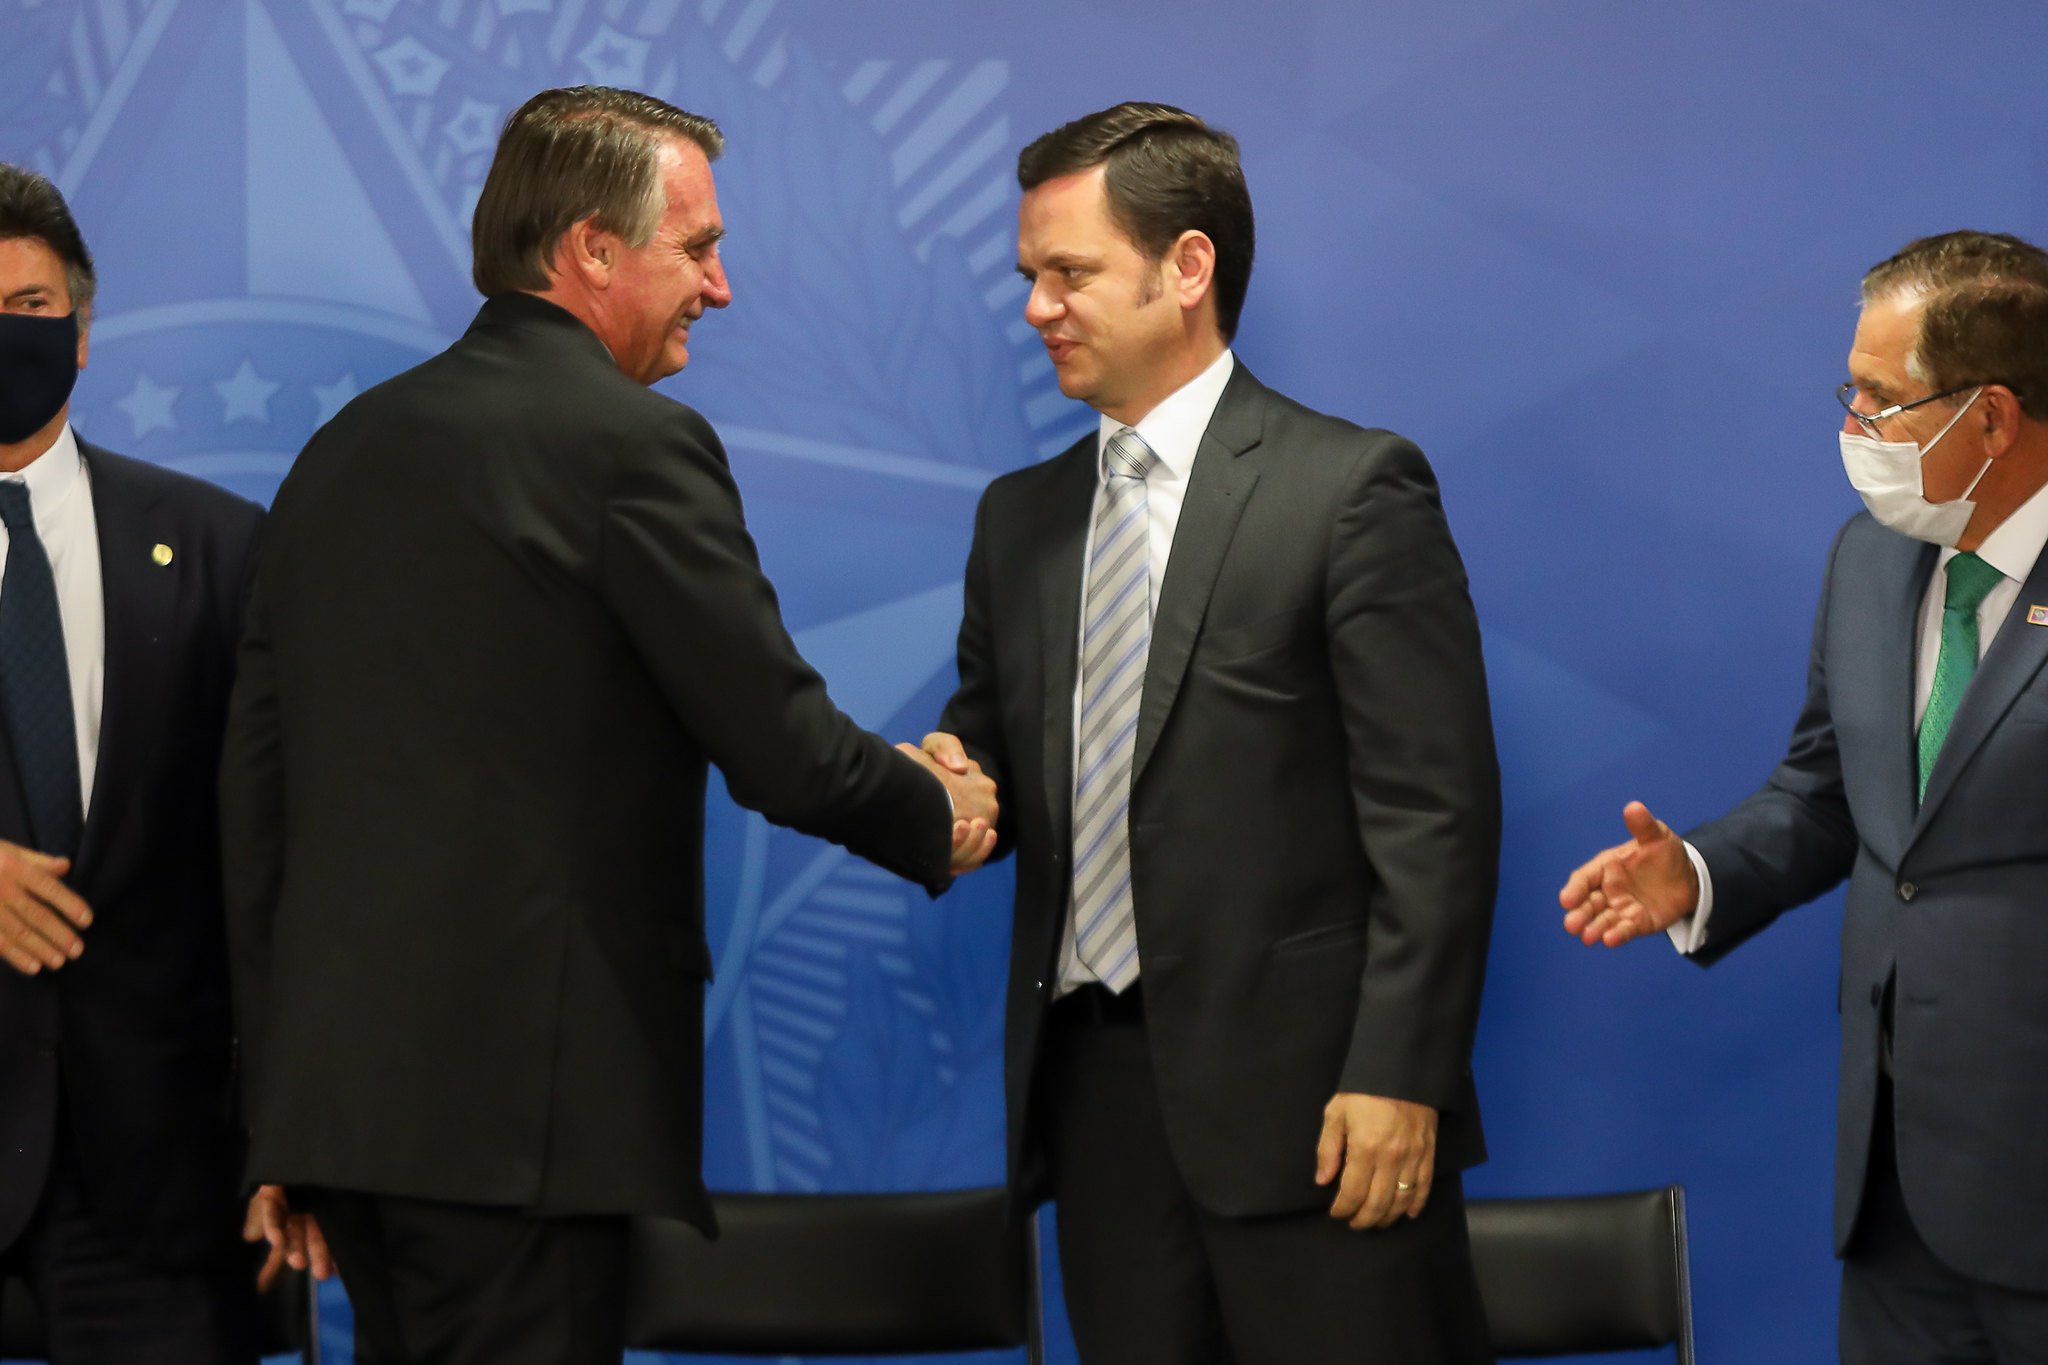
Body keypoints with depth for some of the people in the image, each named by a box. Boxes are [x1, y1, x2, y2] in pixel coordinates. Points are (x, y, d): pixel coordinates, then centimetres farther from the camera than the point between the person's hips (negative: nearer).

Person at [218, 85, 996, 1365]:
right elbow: (783, 749, -11)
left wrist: (285, 1102, 18)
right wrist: (941, 817, 11)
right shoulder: (635, 443, -9)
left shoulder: (346, 446, 13)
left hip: (336, 1077, 8)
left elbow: (256, 786, 14)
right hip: (523, 1101, -8)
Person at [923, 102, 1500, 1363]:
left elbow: (1434, 810, -9)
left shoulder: (1352, 488, -4)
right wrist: (953, 780, -3)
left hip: (1301, 1078, -6)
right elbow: (999, 748, 21)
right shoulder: (1021, 517, 16)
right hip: (1096, 1081, 6)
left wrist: (1398, 1074, -15)